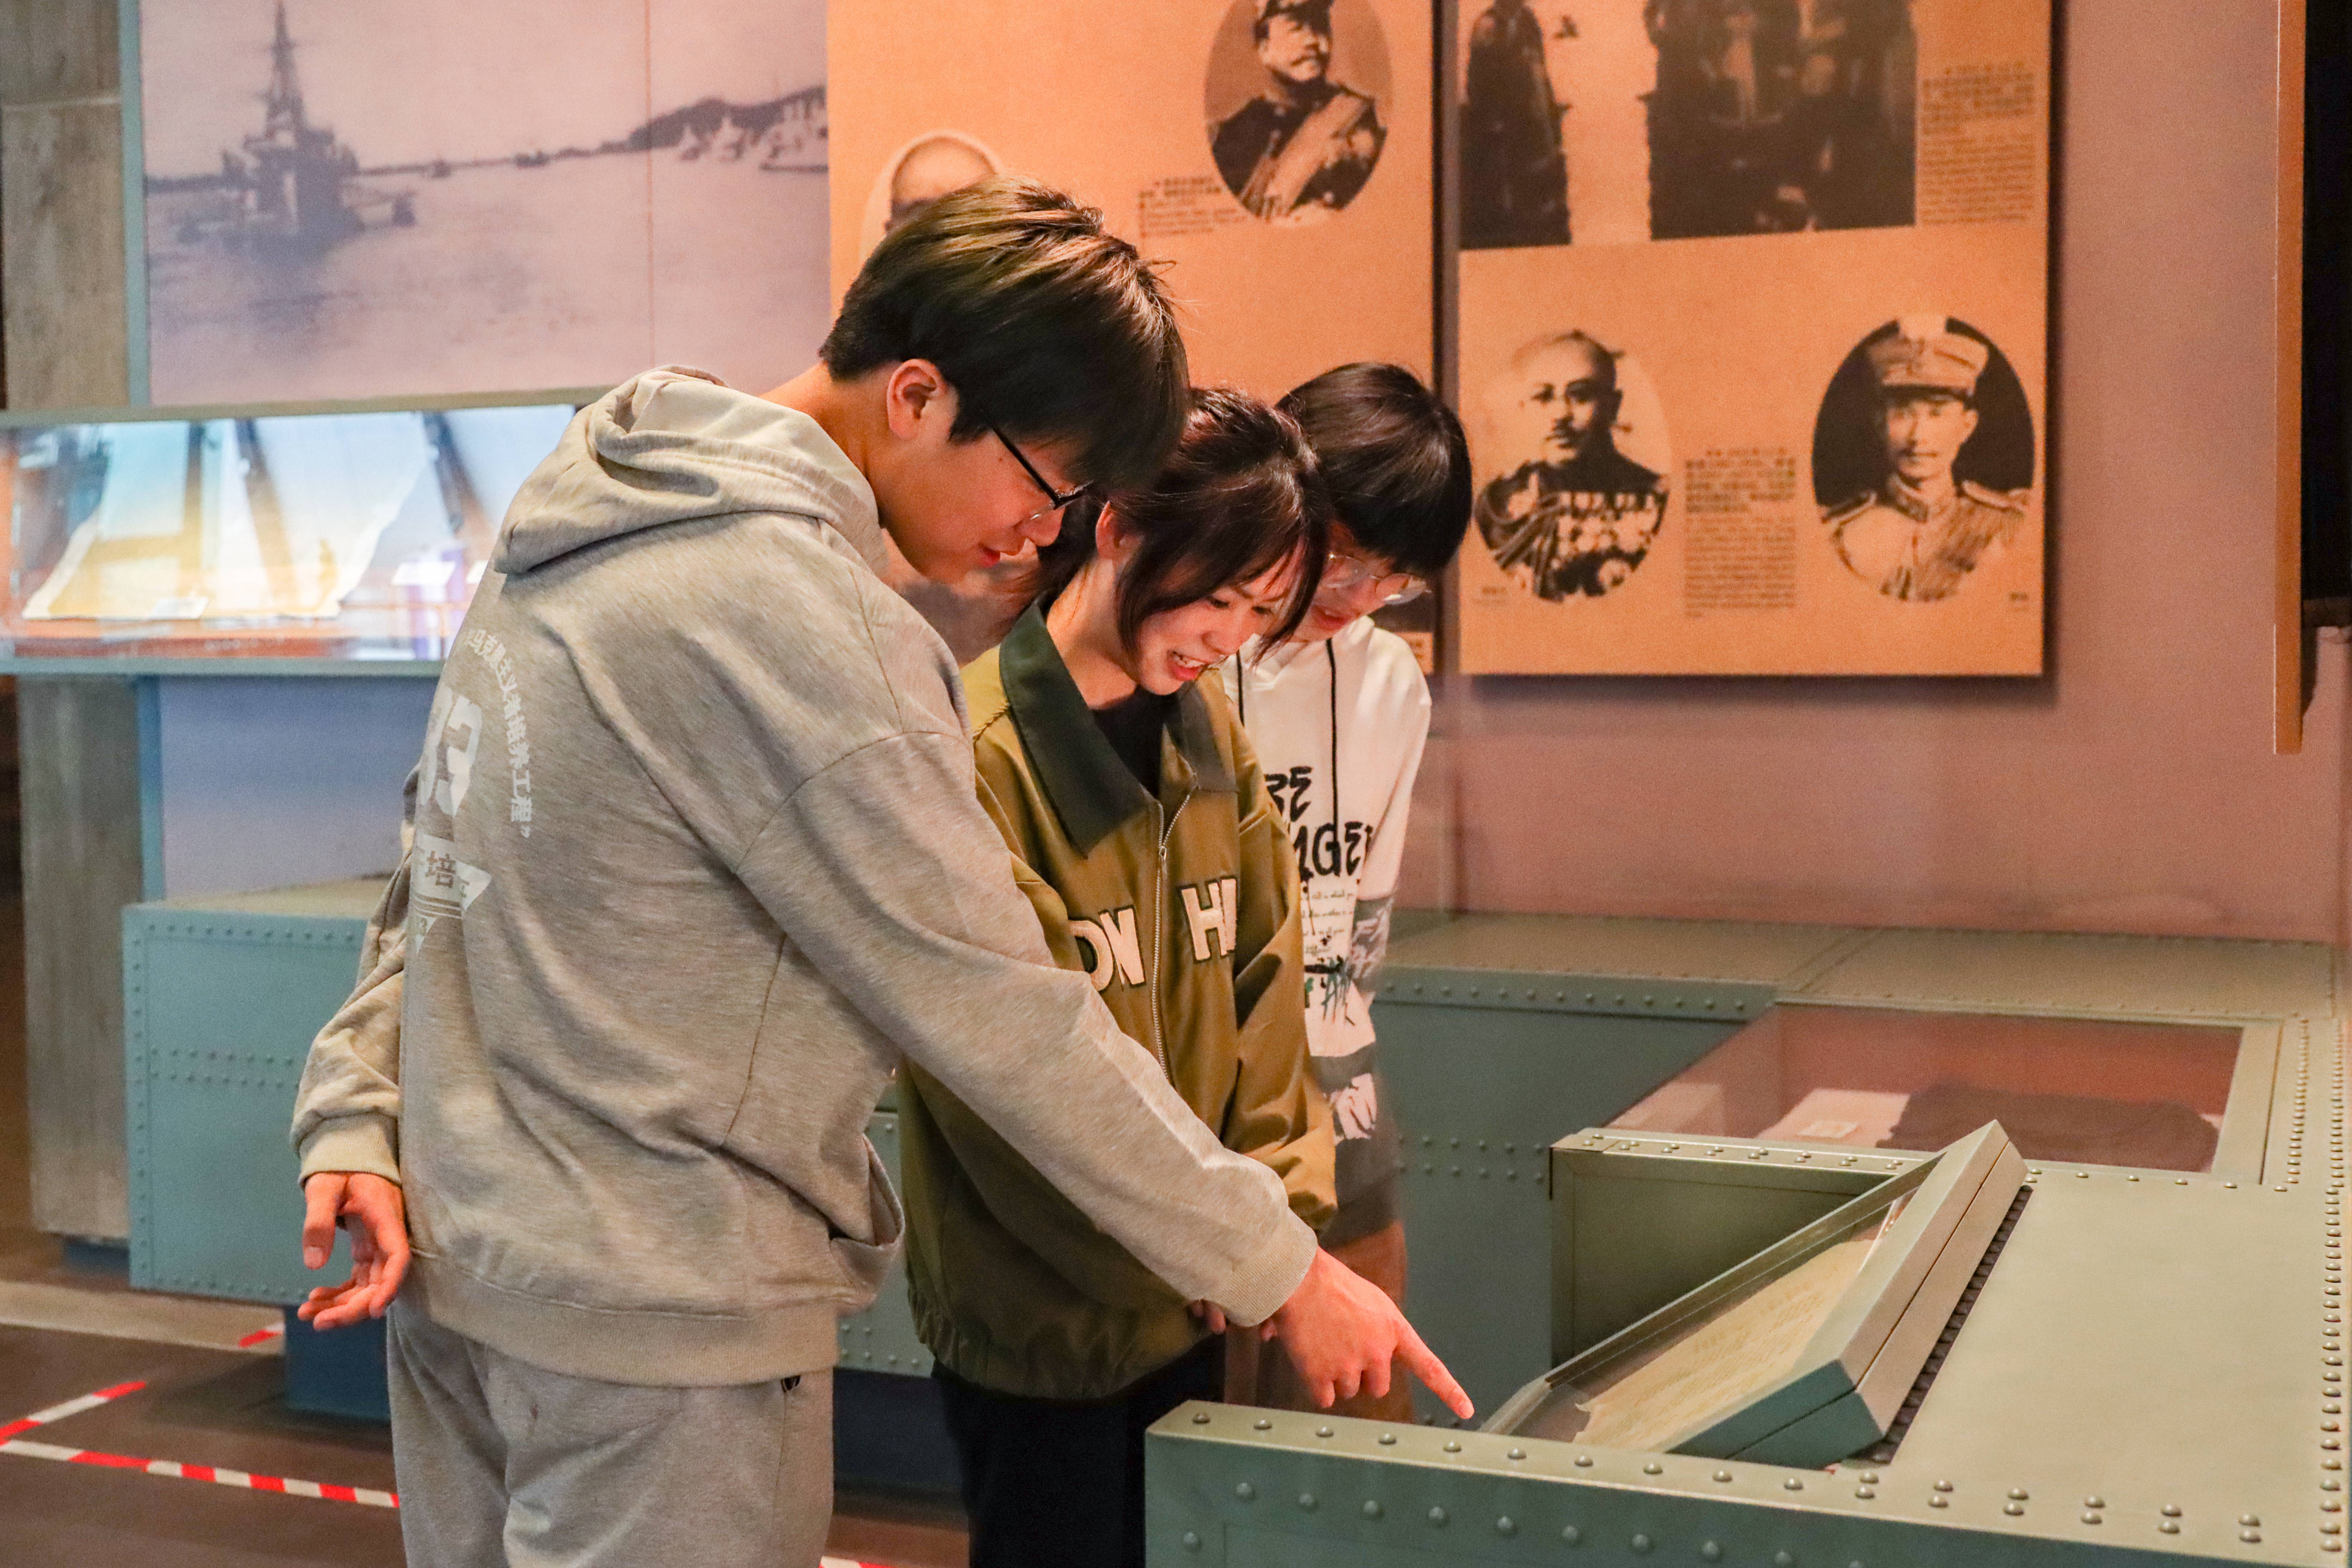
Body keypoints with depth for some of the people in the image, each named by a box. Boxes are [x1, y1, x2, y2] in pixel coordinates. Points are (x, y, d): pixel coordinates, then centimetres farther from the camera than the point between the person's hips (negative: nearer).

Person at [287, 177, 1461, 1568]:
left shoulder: (592, 533, 5)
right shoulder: (790, 614, -24)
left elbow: (444, 866, 8)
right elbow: (996, 1012, -21)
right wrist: (1279, 1268, -13)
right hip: (656, 1326, -9)